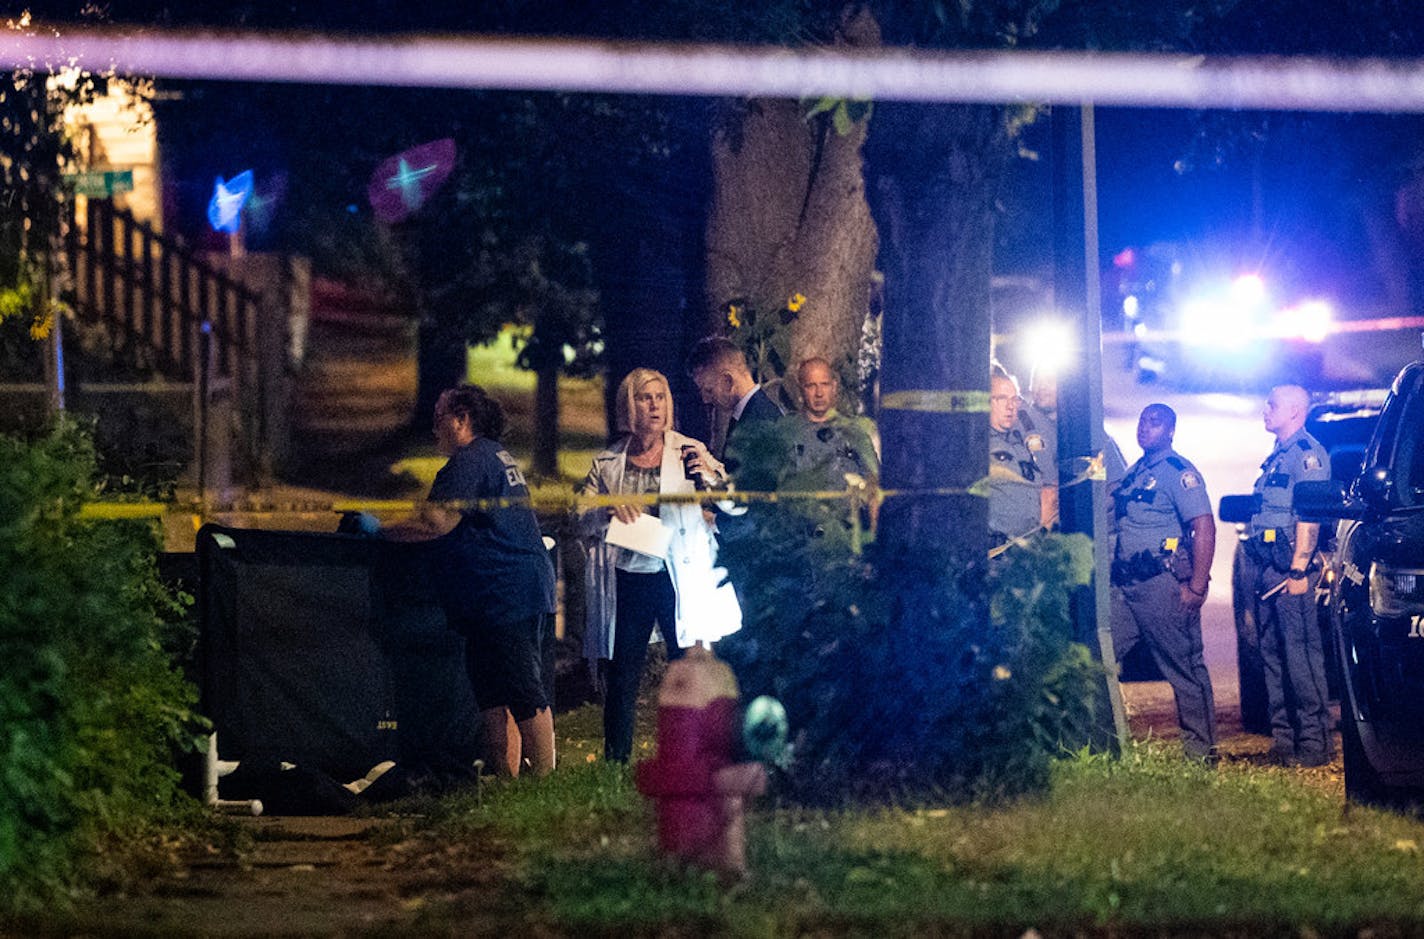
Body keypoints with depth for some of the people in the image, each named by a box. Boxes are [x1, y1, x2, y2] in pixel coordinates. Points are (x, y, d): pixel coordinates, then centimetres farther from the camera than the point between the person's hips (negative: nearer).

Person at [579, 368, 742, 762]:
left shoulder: (689, 453, 5)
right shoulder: (607, 464, 9)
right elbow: (581, 520, 5)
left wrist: (711, 476, -20)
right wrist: (609, 510, -14)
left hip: (678, 579, -1)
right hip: (627, 581, 1)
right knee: (622, 681, 4)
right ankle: (615, 765, 11)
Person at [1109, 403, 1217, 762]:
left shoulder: (1179, 473, -9)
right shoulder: (1134, 473, 17)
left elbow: (1205, 528, -17)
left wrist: (1196, 588, -21)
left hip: (1163, 584, -8)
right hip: (1124, 585, 8)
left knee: (1185, 669, -1)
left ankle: (1202, 750, 4)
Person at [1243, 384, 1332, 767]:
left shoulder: (1307, 453, -7)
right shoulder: (1276, 456, 22)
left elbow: (1310, 516, -16)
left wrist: (1298, 568, -22)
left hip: (1289, 566, -10)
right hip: (1265, 565, 10)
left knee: (1301, 652, -10)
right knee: (1272, 653, 9)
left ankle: (1314, 741, -10)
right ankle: (1283, 737, 12)